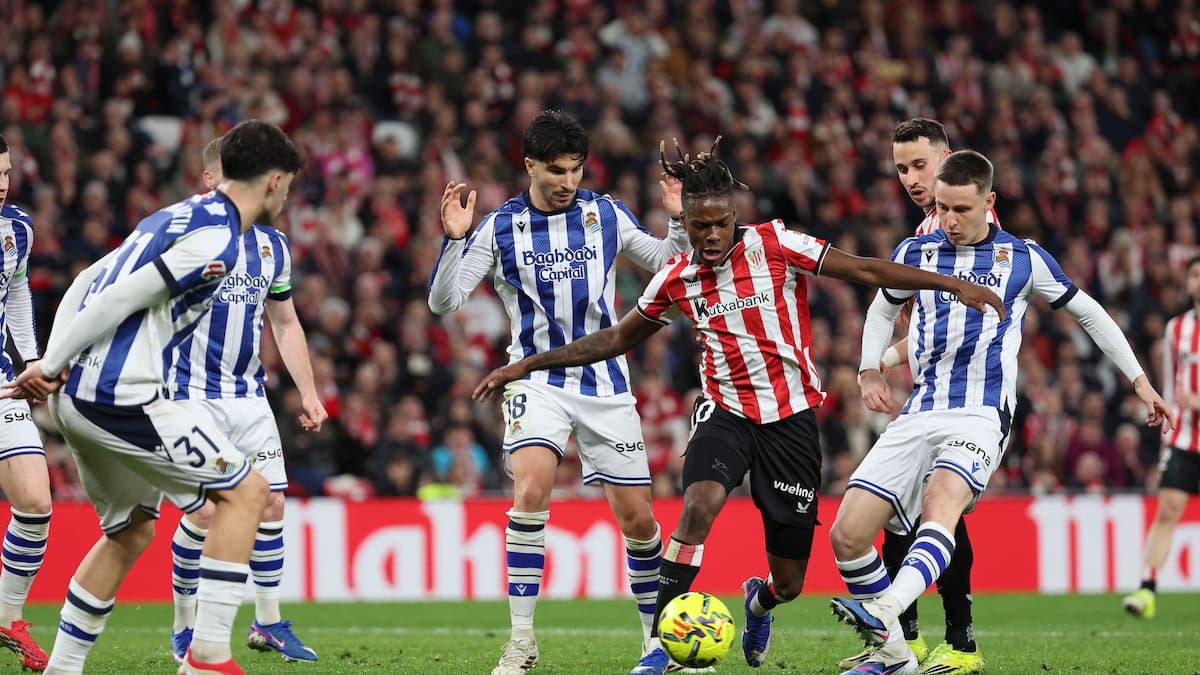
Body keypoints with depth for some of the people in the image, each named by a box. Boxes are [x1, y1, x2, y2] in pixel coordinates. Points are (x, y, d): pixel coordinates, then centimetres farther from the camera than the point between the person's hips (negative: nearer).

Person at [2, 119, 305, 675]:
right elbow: (117, 301, -16)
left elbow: (86, 284, 17)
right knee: (245, 490, -3)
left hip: (76, 399, 10)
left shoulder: (176, 217, 19)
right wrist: (51, 367, -9)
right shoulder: (217, 239, -12)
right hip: (120, 397, -10)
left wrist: (53, 362, 8)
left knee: (132, 530, 22)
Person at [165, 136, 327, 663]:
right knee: (206, 510, -11)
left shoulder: (272, 243, 9)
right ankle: (185, 626, 5)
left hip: (250, 396, 6)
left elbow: (285, 324, 18)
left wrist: (309, 393, 14)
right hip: (194, 395, -6)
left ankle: (268, 623, 14)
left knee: (270, 503, 2)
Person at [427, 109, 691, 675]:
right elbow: (443, 302, -5)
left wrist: (678, 221, -7)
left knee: (637, 518, 3)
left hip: (605, 383, 2)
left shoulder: (605, 215, 3)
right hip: (536, 379, -2)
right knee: (531, 489, -26)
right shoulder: (501, 227, -1)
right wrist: (454, 239, -20)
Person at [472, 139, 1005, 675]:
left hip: (791, 416, -1)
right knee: (699, 505, -32)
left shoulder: (774, 244, -8)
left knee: (789, 581, 3)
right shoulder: (675, 280, 1)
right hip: (725, 411, 1)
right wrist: (529, 365, 13)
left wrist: (950, 283, -14)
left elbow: (865, 270, -7)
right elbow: (617, 339, 15)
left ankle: (758, 603, 44)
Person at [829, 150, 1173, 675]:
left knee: (940, 504, -35)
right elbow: (882, 310, 31)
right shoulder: (915, 253, 12)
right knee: (846, 534, -10)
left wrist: (1139, 381, 18)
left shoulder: (1023, 259, 6)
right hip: (919, 413, 4)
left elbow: (1088, 313, 18)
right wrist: (869, 372, 13)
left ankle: (885, 611, -57)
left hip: (982, 415, -4)